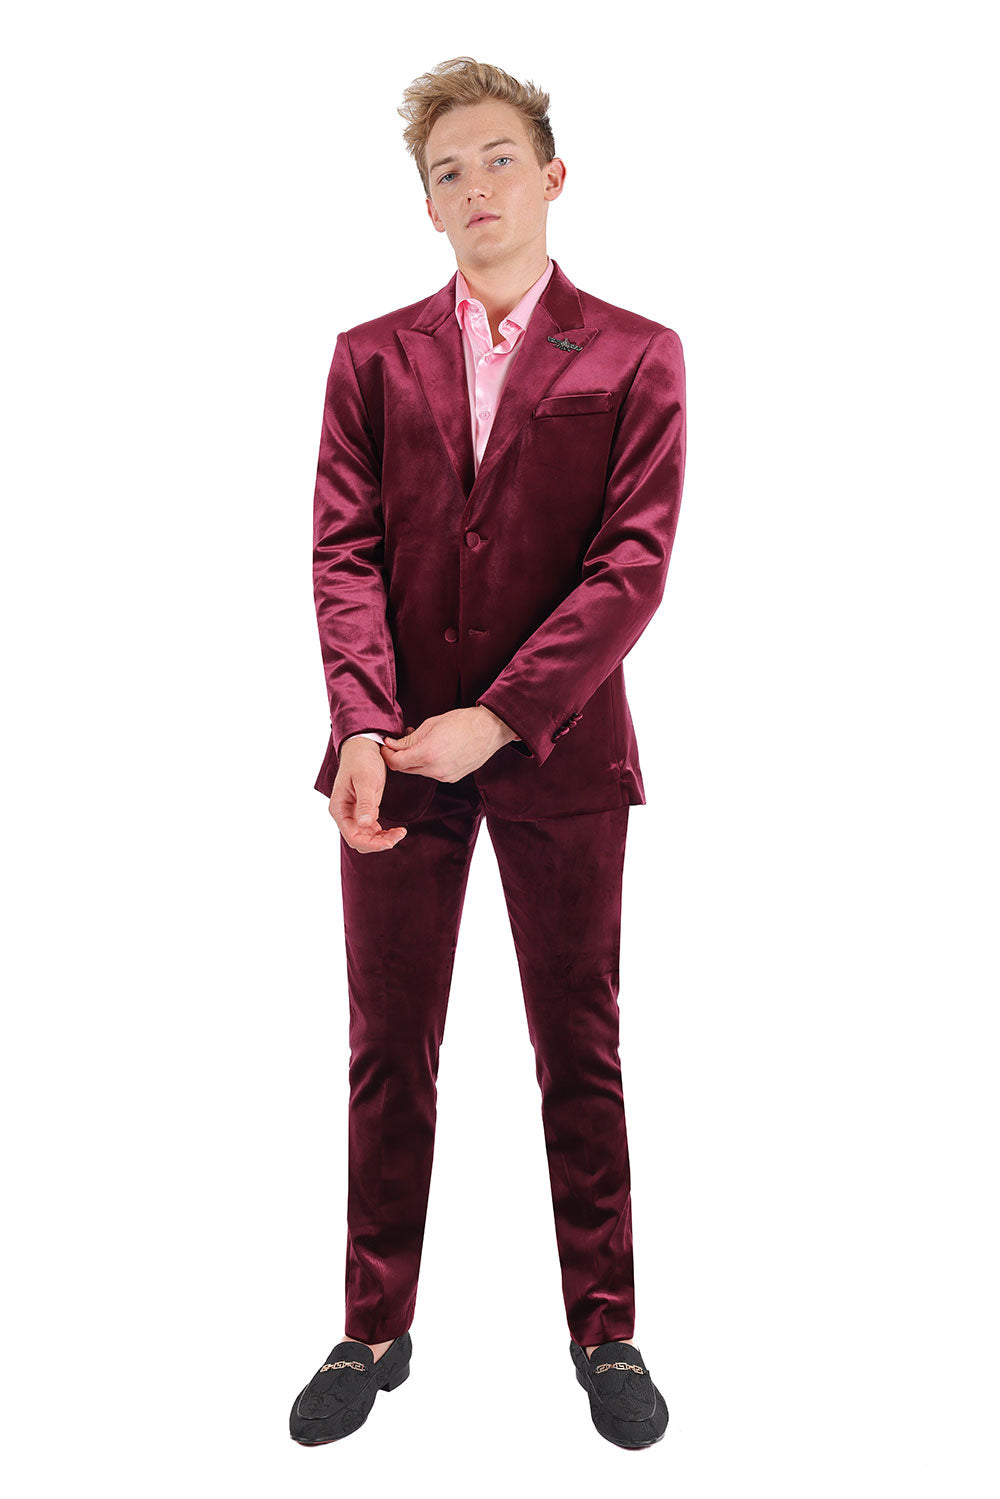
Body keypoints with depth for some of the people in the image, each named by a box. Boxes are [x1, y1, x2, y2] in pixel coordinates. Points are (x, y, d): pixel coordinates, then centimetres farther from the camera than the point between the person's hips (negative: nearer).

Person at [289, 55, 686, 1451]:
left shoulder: (634, 356, 3)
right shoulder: (371, 357, 10)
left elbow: (635, 560, -8)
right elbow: (347, 551, 0)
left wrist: (495, 716, -17)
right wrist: (362, 726, -16)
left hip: (558, 753, -2)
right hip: (398, 753, 2)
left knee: (581, 1054, 9)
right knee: (388, 1056, 10)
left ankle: (605, 1332, 25)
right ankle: (375, 1333, 25)